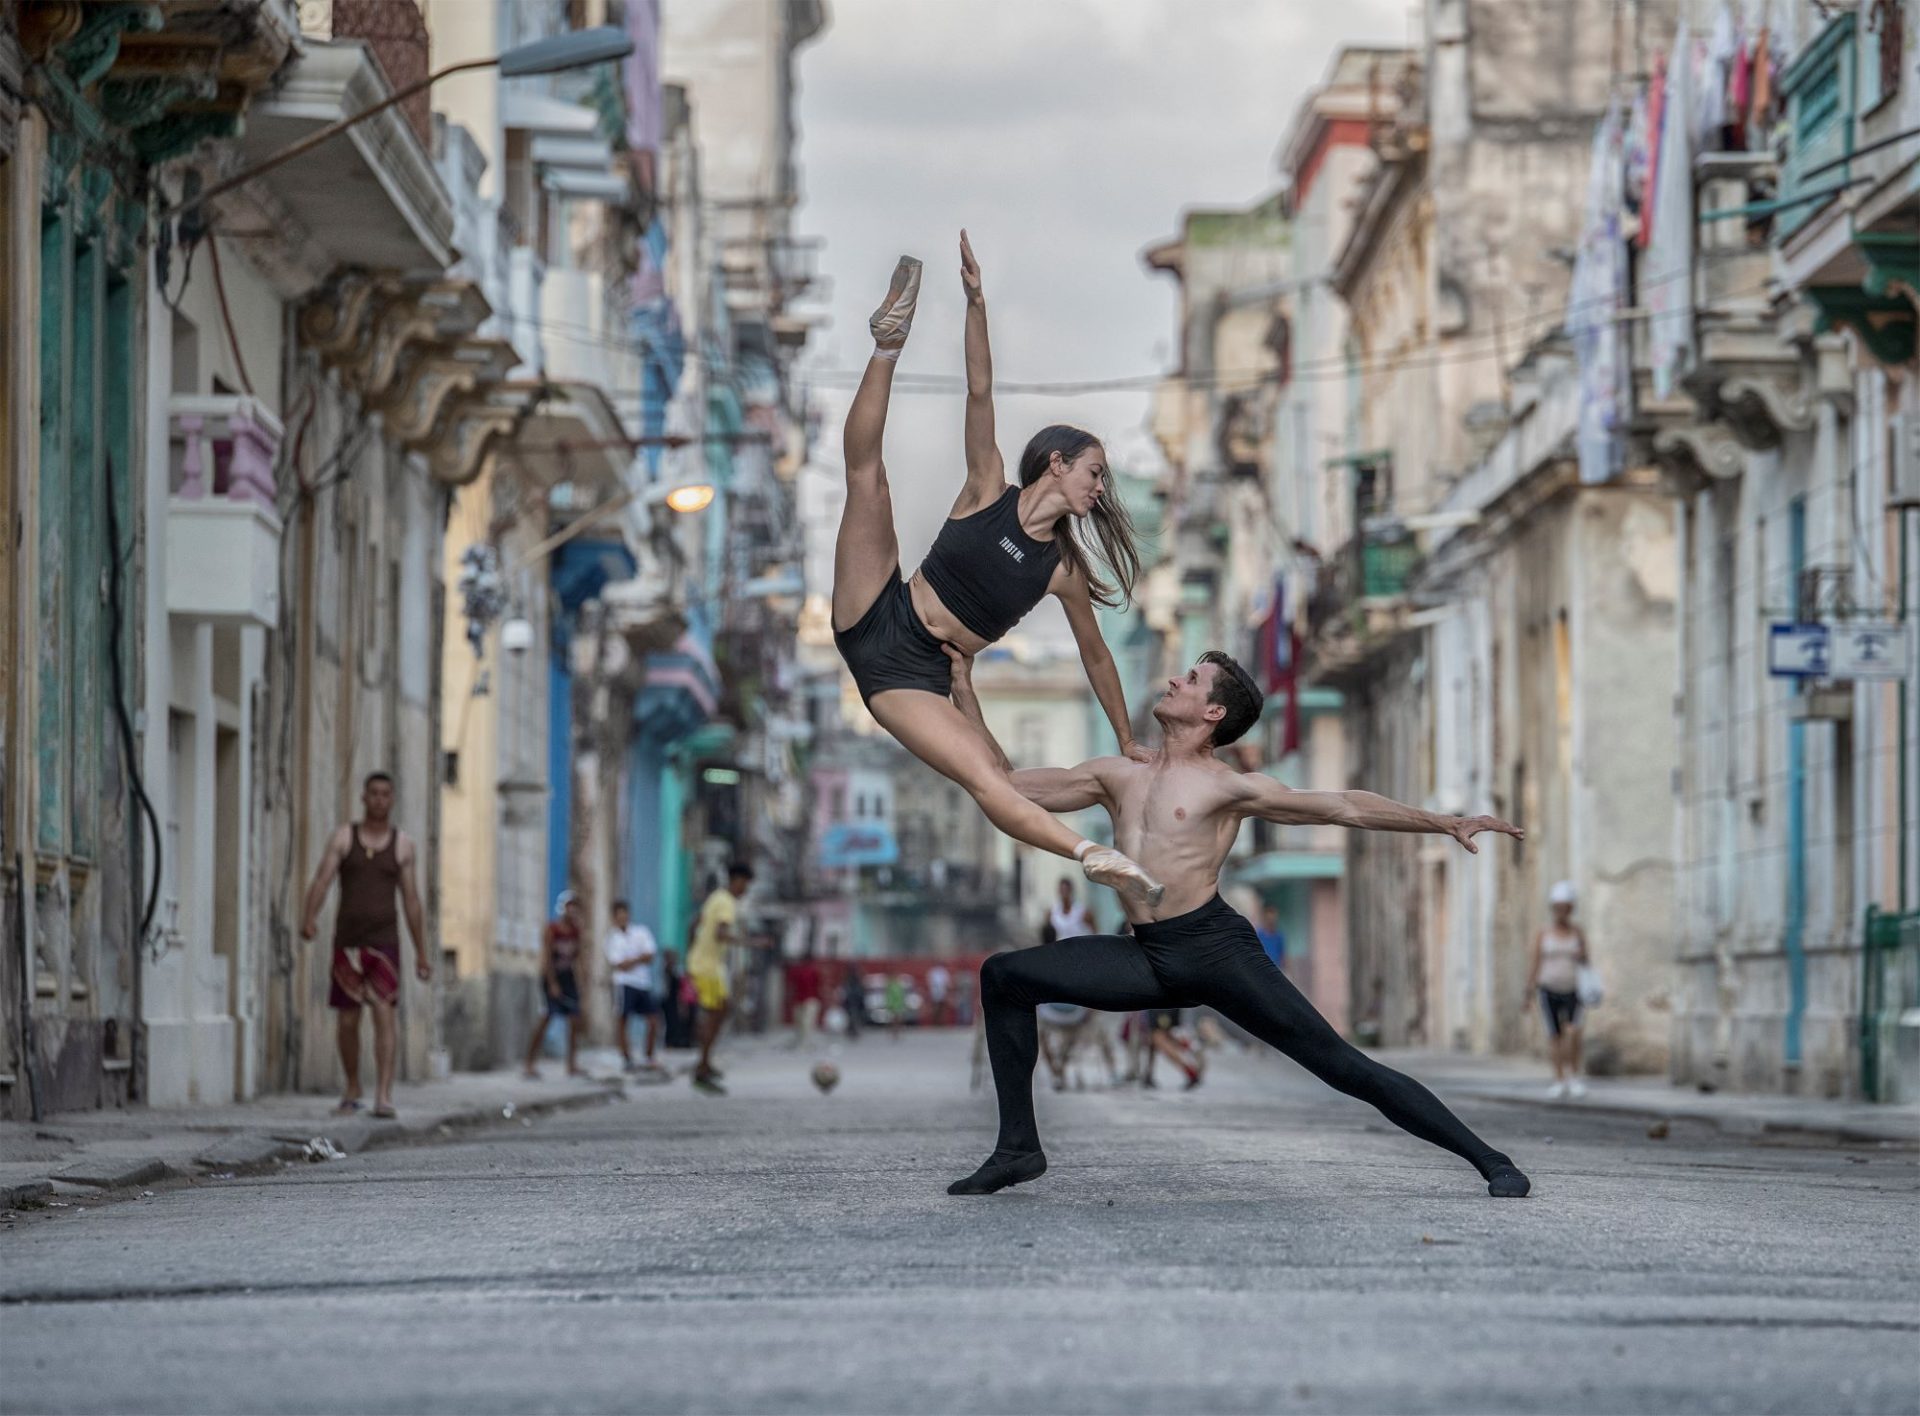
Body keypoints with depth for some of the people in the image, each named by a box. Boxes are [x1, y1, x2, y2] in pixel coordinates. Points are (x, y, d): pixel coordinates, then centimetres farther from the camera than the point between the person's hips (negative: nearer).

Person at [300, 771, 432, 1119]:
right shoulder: (343, 837, 2)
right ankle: (352, 1090, 28)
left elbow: (411, 900, 7)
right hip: (347, 941, 1)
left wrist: (422, 952, 6)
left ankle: (383, 1097, -22)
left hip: (384, 941, -1)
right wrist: (309, 918, -30)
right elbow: (321, 881, -11)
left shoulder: (403, 844, 4)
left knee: (385, 1012, -16)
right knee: (347, 1021, 7)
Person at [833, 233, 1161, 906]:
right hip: (876, 622, 1)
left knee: (991, 777, -28)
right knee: (867, 471, -18)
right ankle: (891, 339, -14)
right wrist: (976, 301, -19)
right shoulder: (989, 491, 3)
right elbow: (980, 393, -6)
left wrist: (1127, 740, 21)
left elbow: (1095, 655, 17)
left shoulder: (1064, 570, 6)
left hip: (919, 678, -1)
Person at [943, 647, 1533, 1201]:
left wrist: (1445, 823, -7)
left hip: (1218, 949, -5)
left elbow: (1343, 806, -1)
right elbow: (998, 782, 19)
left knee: (1341, 1065, -10)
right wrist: (963, 685, 17)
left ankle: (1491, 1161, -5)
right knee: (1004, 977, -2)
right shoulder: (1116, 777, 17)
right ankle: (1019, 1148, 2)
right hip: (1149, 960, 6)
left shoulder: (1230, 787, 1)